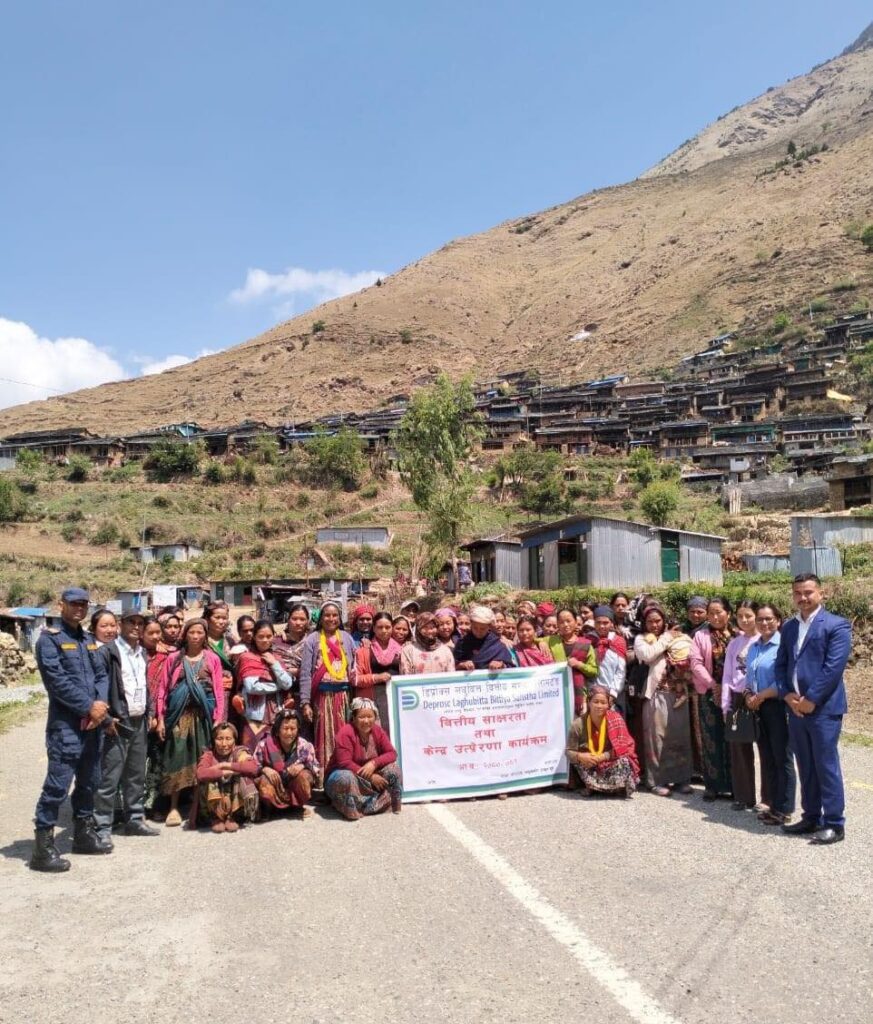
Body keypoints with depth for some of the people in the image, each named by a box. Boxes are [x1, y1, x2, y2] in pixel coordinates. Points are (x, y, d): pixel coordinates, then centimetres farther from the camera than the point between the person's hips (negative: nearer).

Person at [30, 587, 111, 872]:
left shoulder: (89, 640, 15)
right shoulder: (50, 639, -7)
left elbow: (102, 675, 12)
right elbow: (58, 680, -16)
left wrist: (101, 703, -8)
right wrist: (89, 707, -16)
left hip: (93, 723, 8)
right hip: (66, 725, -8)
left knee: (89, 781, 16)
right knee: (58, 785, -8)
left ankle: (83, 834, 30)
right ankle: (43, 847, 0)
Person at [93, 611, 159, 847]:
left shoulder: (142, 653, 13)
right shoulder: (108, 652, -10)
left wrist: (150, 713, 12)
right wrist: (106, 718, -17)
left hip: (140, 722, 7)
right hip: (117, 723, -7)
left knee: (137, 776, 14)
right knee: (109, 779, -4)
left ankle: (134, 819, 25)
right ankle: (102, 828, 3)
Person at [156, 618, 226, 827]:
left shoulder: (212, 659, 8)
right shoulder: (174, 658, 8)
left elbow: (219, 691, 5)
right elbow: (162, 689, 6)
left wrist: (218, 719, -3)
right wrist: (161, 719, 0)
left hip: (203, 714, 0)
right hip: (180, 713, 0)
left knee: (202, 760, 1)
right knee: (177, 757, -2)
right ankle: (174, 807, 6)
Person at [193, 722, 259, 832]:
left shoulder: (240, 753, -9)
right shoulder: (208, 755, -12)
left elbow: (253, 767, -30)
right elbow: (201, 774, -33)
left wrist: (225, 765, -26)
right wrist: (227, 772, -30)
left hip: (236, 801, 1)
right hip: (215, 802, -1)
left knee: (243, 777, -25)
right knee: (208, 780, -27)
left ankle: (233, 817, -6)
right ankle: (215, 818, -4)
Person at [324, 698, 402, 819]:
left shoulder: (378, 732, -6)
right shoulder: (346, 733, -24)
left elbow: (391, 753, -10)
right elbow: (344, 763, -30)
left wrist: (374, 763, -30)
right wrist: (370, 776, -30)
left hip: (371, 776, 5)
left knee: (393, 767, -17)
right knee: (346, 778, -40)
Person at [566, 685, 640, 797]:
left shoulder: (615, 719, -12)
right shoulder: (578, 724, -13)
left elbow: (623, 746, -15)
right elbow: (569, 752, -10)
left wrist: (603, 756, -27)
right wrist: (579, 756, -32)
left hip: (610, 764, -1)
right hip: (588, 765, 1)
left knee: (624, 761, -31)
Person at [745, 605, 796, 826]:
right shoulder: (754, 647, 12)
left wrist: (761, 696, -13)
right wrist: (748, 695, 0)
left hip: (778, 707, -7)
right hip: (758, 709, 7)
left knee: (782, 759, 0)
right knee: (766, 757, 12)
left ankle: (784, 810, 8)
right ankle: (772, 804, 22)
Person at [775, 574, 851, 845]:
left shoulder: (836, 625, -6)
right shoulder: (789, 627, 14)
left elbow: (833, 668, -14)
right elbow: (780, 664, 12)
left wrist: (811, 699, -16)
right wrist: (787, 695, -4)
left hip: (823, 708, -6)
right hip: (796, 707, 6)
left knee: (826, 766, -1)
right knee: (806, 767, 13)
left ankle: (834, 824, 8)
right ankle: (811, 817, 24)